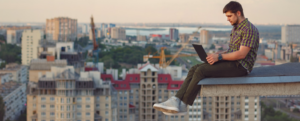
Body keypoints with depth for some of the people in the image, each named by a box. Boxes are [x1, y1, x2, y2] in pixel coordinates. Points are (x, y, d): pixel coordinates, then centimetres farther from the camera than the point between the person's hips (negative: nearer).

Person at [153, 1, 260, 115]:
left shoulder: (249, 29, -12)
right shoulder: (236, 28, 19)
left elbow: (241, 54, -21)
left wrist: (219, 57, -20)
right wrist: (216, 56, 4)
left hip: (240, 66, -9)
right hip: (231, 63, 9)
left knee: (201, 70, -23)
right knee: (194, 69, -8)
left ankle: (182, 106, -16)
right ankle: (175, 101, -20)